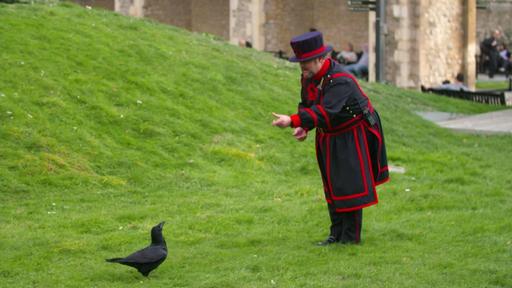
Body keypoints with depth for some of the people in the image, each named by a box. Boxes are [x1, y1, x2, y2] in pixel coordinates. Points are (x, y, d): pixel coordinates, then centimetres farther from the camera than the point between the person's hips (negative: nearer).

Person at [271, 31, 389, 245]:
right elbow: (307, 105, 11)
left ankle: (351, 236, -1)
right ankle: (336, 234, 18)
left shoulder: (340, 81, -30)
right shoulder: (308, 78, -2)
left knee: (350, 184, -7)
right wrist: (303, 128, -10)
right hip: (329, 138, 8)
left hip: (352, 137, -8)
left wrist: (292, 121, -47)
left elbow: (325, 112, -40)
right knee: (332, 186, 10)